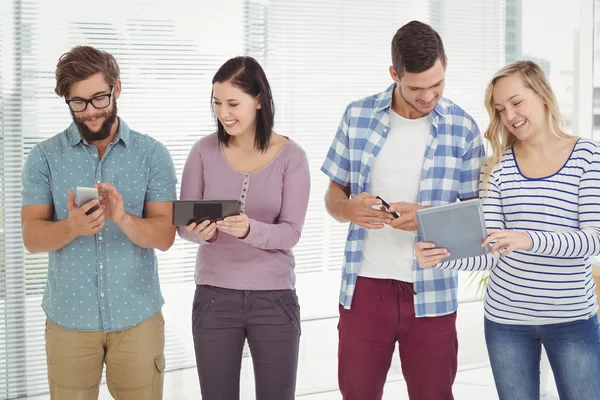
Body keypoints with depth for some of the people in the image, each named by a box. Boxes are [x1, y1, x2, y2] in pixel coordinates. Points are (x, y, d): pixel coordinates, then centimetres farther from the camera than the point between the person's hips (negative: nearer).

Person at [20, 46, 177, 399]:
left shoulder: (152, 154, -1)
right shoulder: (45, 157, 0)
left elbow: (165, 235, -7)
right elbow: (32, 237, -6)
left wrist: (123, 219, -26)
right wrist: (71, 227, -27)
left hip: (137, 316, 0)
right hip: (69, 318, 0)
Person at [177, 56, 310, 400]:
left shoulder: (291, 156, -6)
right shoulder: (204, 151, -2)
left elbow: (291, 233, -12)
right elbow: (182, 222, 0)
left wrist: (249, 230, -31)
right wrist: (199, 233, -23)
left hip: (274, 297, -1)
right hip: (214, 296, 1)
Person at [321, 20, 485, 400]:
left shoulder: (462, 128, -3)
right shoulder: (358, 116, 1)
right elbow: (333, 197, 8)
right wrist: (349, 208, -15)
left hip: (431, 292, -1)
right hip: (364, 286, 1)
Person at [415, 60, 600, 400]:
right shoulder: (501, 166, 2)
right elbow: (490, 253, -2)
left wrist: (528, 240, -30)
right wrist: (439, 258, -21)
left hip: (572, 319, -2)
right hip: (506, 318, 2)